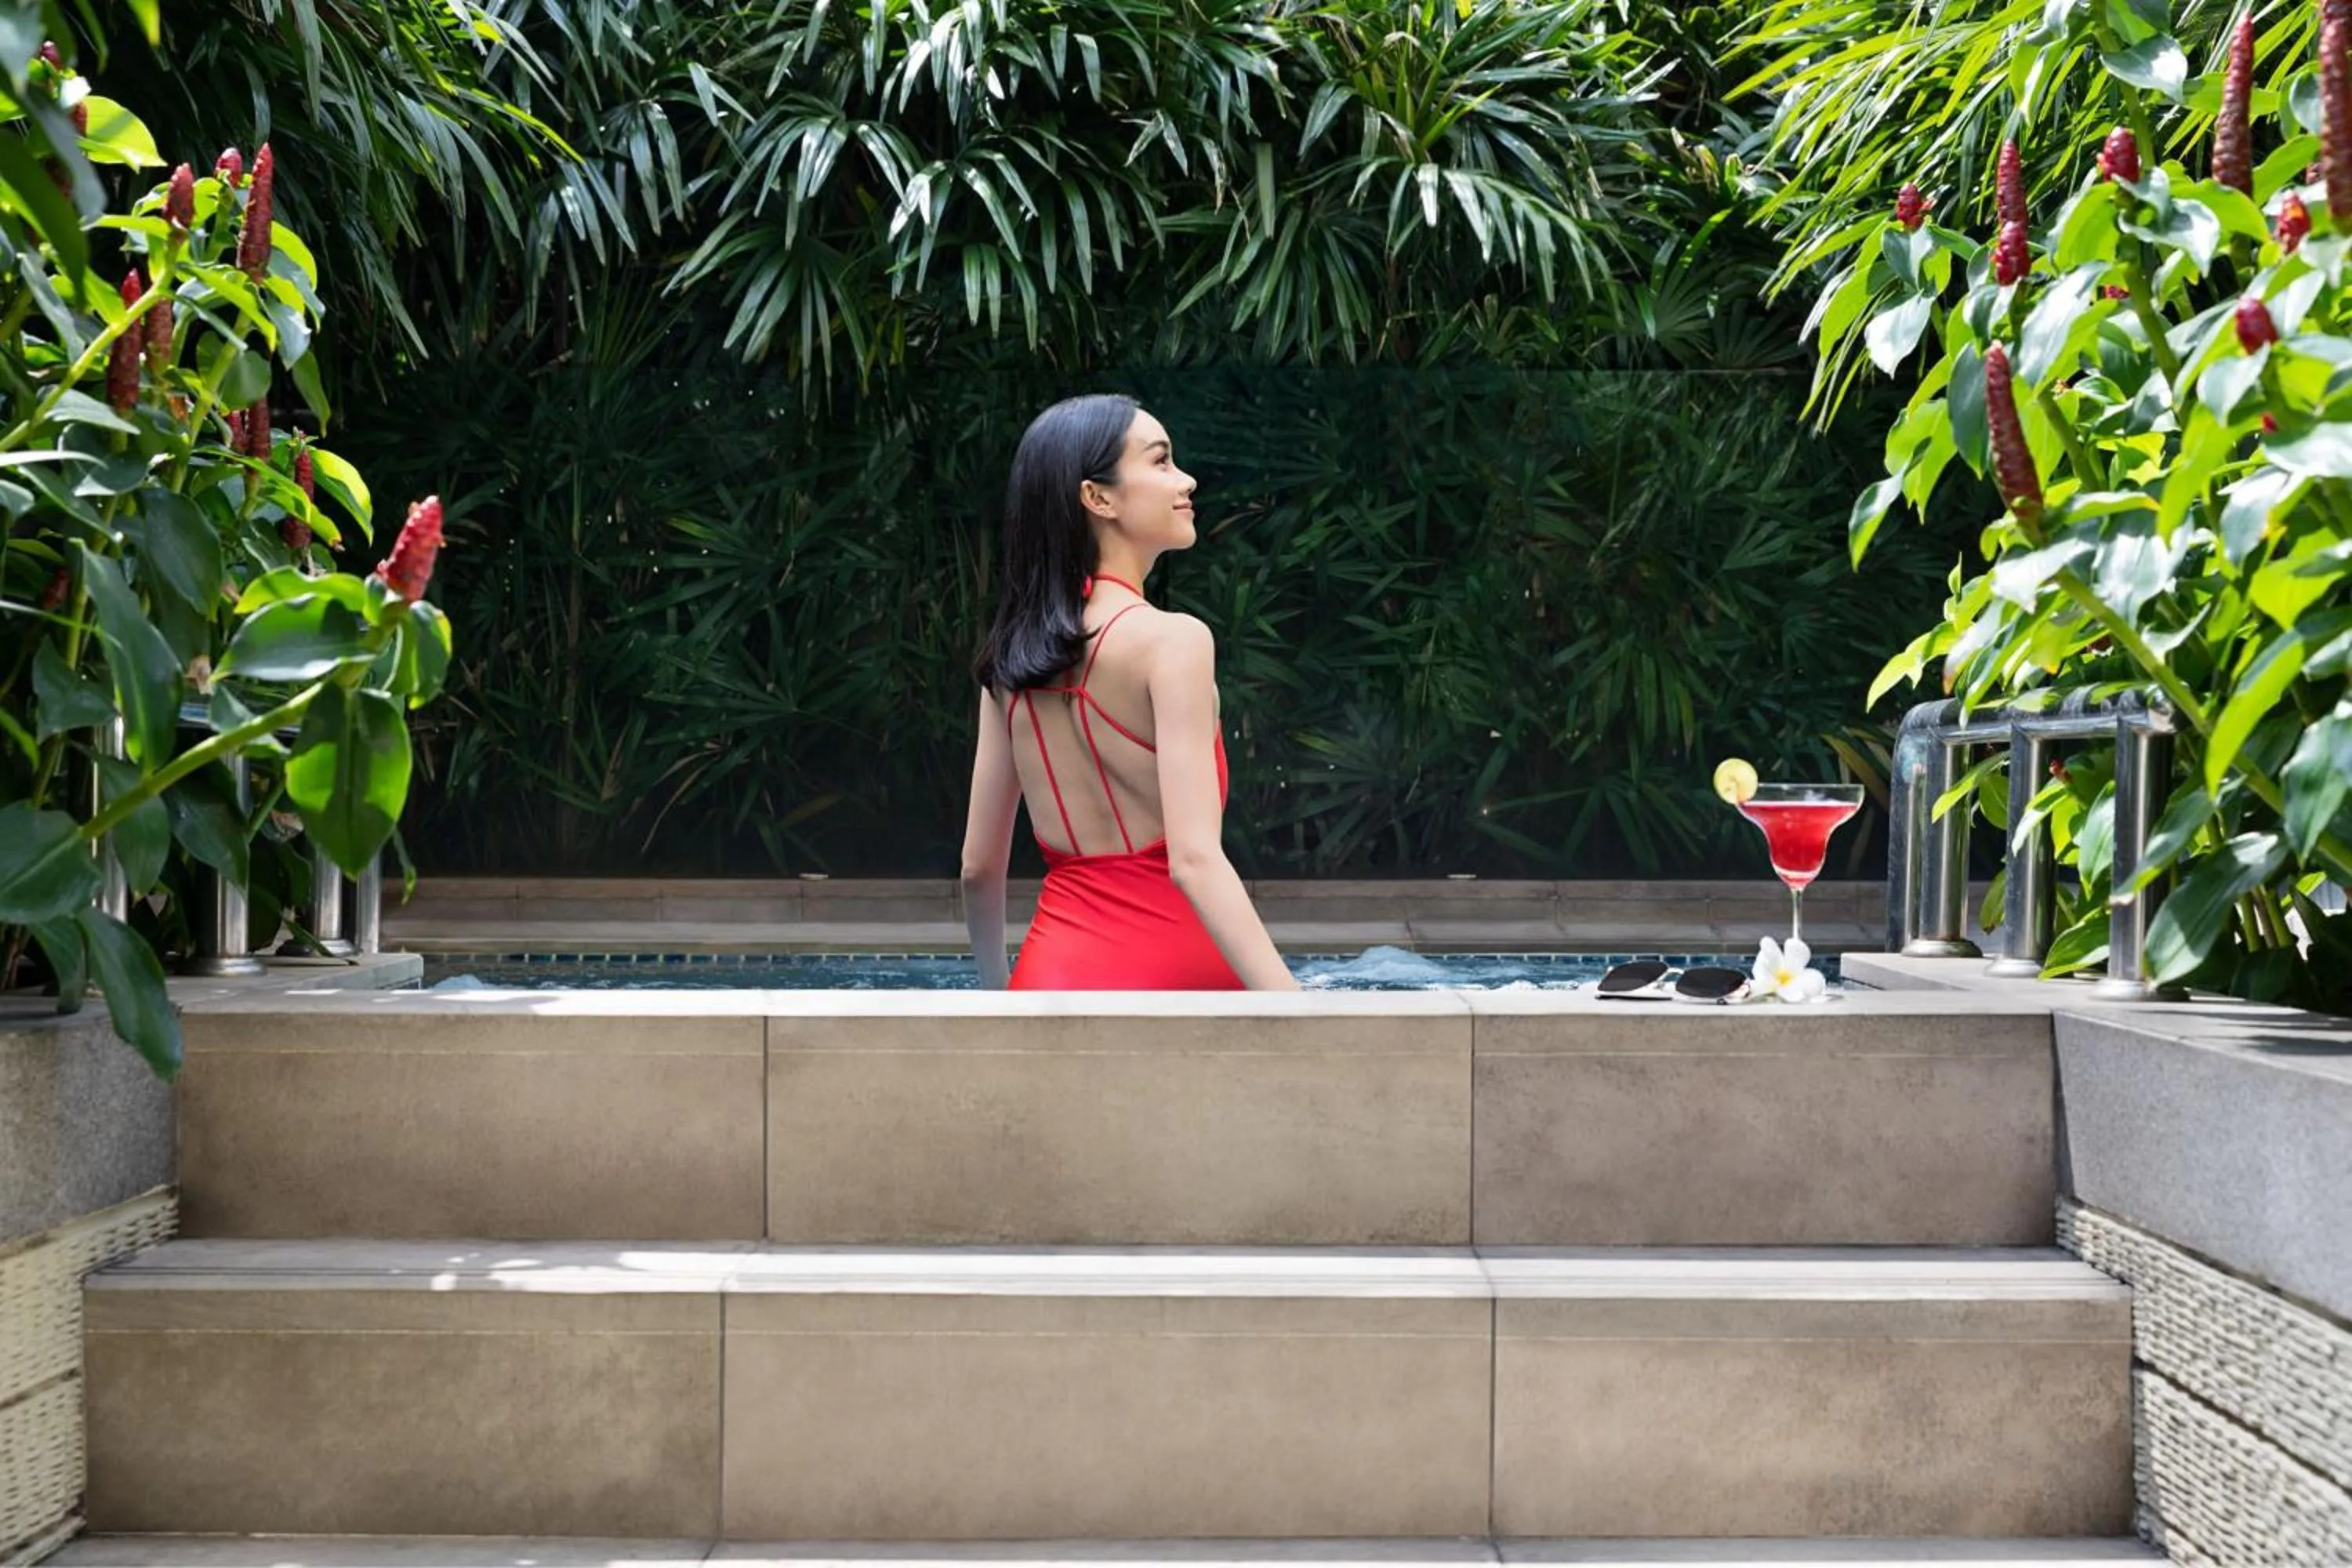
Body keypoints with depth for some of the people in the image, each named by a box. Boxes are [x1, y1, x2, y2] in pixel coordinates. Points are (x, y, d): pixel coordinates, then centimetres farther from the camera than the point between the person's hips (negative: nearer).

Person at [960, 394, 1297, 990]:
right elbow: (1194, 858, -22)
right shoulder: (1171, 638, -12)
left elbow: (979, 865, 12)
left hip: (1054, 970, 7)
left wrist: (997, 984, 29)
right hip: (1159, 970, -6)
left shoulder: (1014, 654, 8)